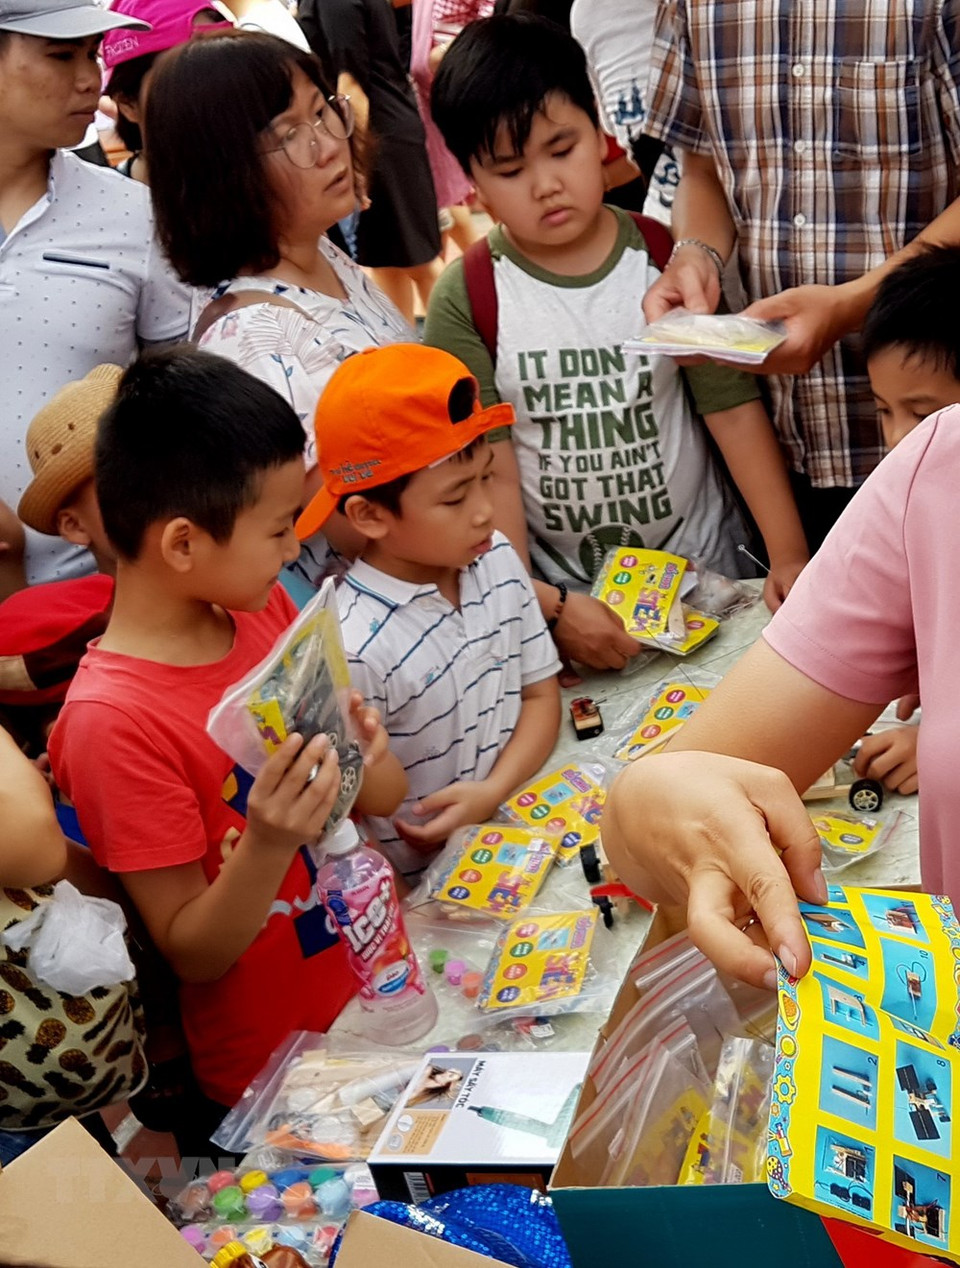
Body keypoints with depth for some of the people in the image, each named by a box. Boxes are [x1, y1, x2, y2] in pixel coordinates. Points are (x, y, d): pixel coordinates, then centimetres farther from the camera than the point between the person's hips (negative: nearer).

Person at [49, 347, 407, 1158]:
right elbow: (191, 953, -16)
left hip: (385, 992, 6)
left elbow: (381, 800, 5)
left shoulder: (263, 610, -4)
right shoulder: (112, 722, -24)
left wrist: (366, 757, -17)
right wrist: (266, 846, -33)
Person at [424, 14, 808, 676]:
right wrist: (545, 607, -20)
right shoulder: (467, 301, -10)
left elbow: (735, 410, -6)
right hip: (560, 590, -1)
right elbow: (487, 474, -12)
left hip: (702, 567, 2)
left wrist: (789, 552, -13)